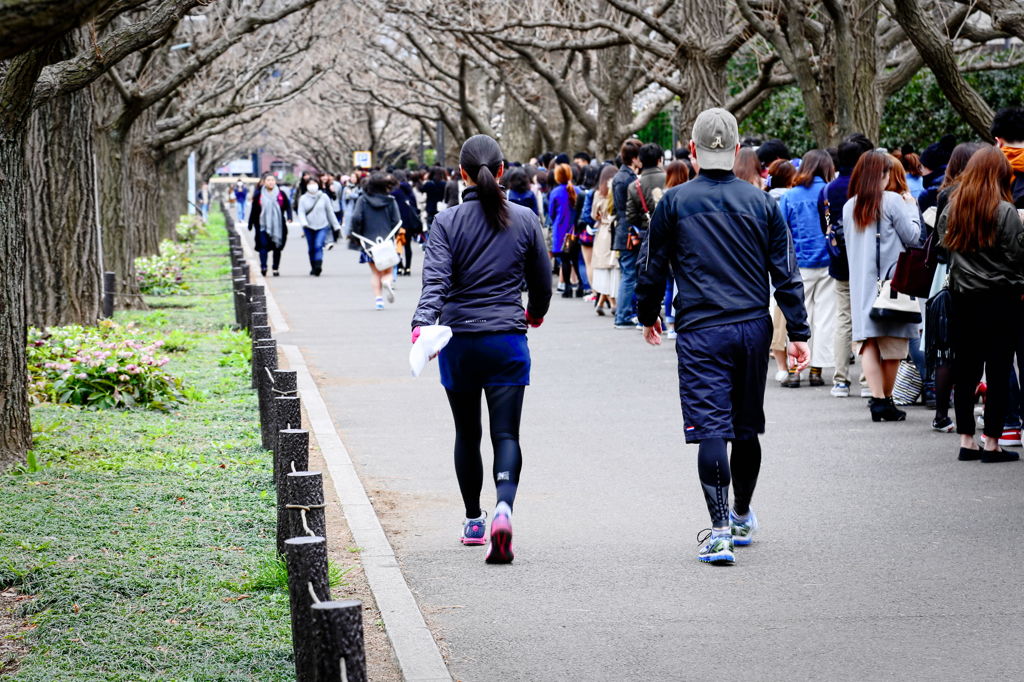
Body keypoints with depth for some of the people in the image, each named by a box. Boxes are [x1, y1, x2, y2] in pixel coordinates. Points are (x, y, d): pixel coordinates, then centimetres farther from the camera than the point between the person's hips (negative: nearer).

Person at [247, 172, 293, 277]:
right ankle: (263, 266, -20)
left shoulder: (281, 194, 3)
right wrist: (250, 224, 9)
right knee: (263, 245, -14)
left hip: (278, 225, 2)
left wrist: (289, 217, -12)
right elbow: (254, 210, 6)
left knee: (277, 247, 6)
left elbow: (288, 206, 5)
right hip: (263, 226, -2)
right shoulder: (259, 195, 1)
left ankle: (276, 268, 16)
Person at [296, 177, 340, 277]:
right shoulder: (303, 198, 3)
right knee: (311, 248, 8)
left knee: (318, 245, -19)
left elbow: (330, 212, 8)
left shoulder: (323, 197, 2)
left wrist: (336, 225, 10)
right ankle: (313, 267, 22)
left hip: (322, 226, -2)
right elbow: (301, 212, -3)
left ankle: (318, 266, -25)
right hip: (309, 227, 2)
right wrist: (303, 222, -23)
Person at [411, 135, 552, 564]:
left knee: (467, 434, 16)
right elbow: (541, 282, 10)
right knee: (506, 434, -2)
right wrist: (535, 313, 30)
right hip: (508, 340, 0)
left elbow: (436, 281, -19)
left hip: (459, 342, 0)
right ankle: (503, 508, -28)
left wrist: (422, 324, -28)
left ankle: (473, 520, 27)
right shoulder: (525, 220, 1)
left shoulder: (447, 222, -5)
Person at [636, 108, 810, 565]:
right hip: (754, 330, 3)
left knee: (711, 428, -6)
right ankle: (742, 518, 33)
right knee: (746, 428, 16)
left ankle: (720, 530, -15)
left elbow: (652, 266, 5)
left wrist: (647, 316, 21)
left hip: (700, 331, -3)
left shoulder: (675, 202, -2)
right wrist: (798, 333, 7)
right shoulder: (761, 203, 4)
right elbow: (787, 274, 4)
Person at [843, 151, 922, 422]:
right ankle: (887, 400, 11)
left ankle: (877, 399, -11)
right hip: (891, 278, -4)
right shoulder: (892, 201, -7)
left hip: (861, 282, 4)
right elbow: (912, 237, -3)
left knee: (869, 342, 0)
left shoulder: (849, 206, 9)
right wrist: (911, 209, 10)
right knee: (893, 344, 6)